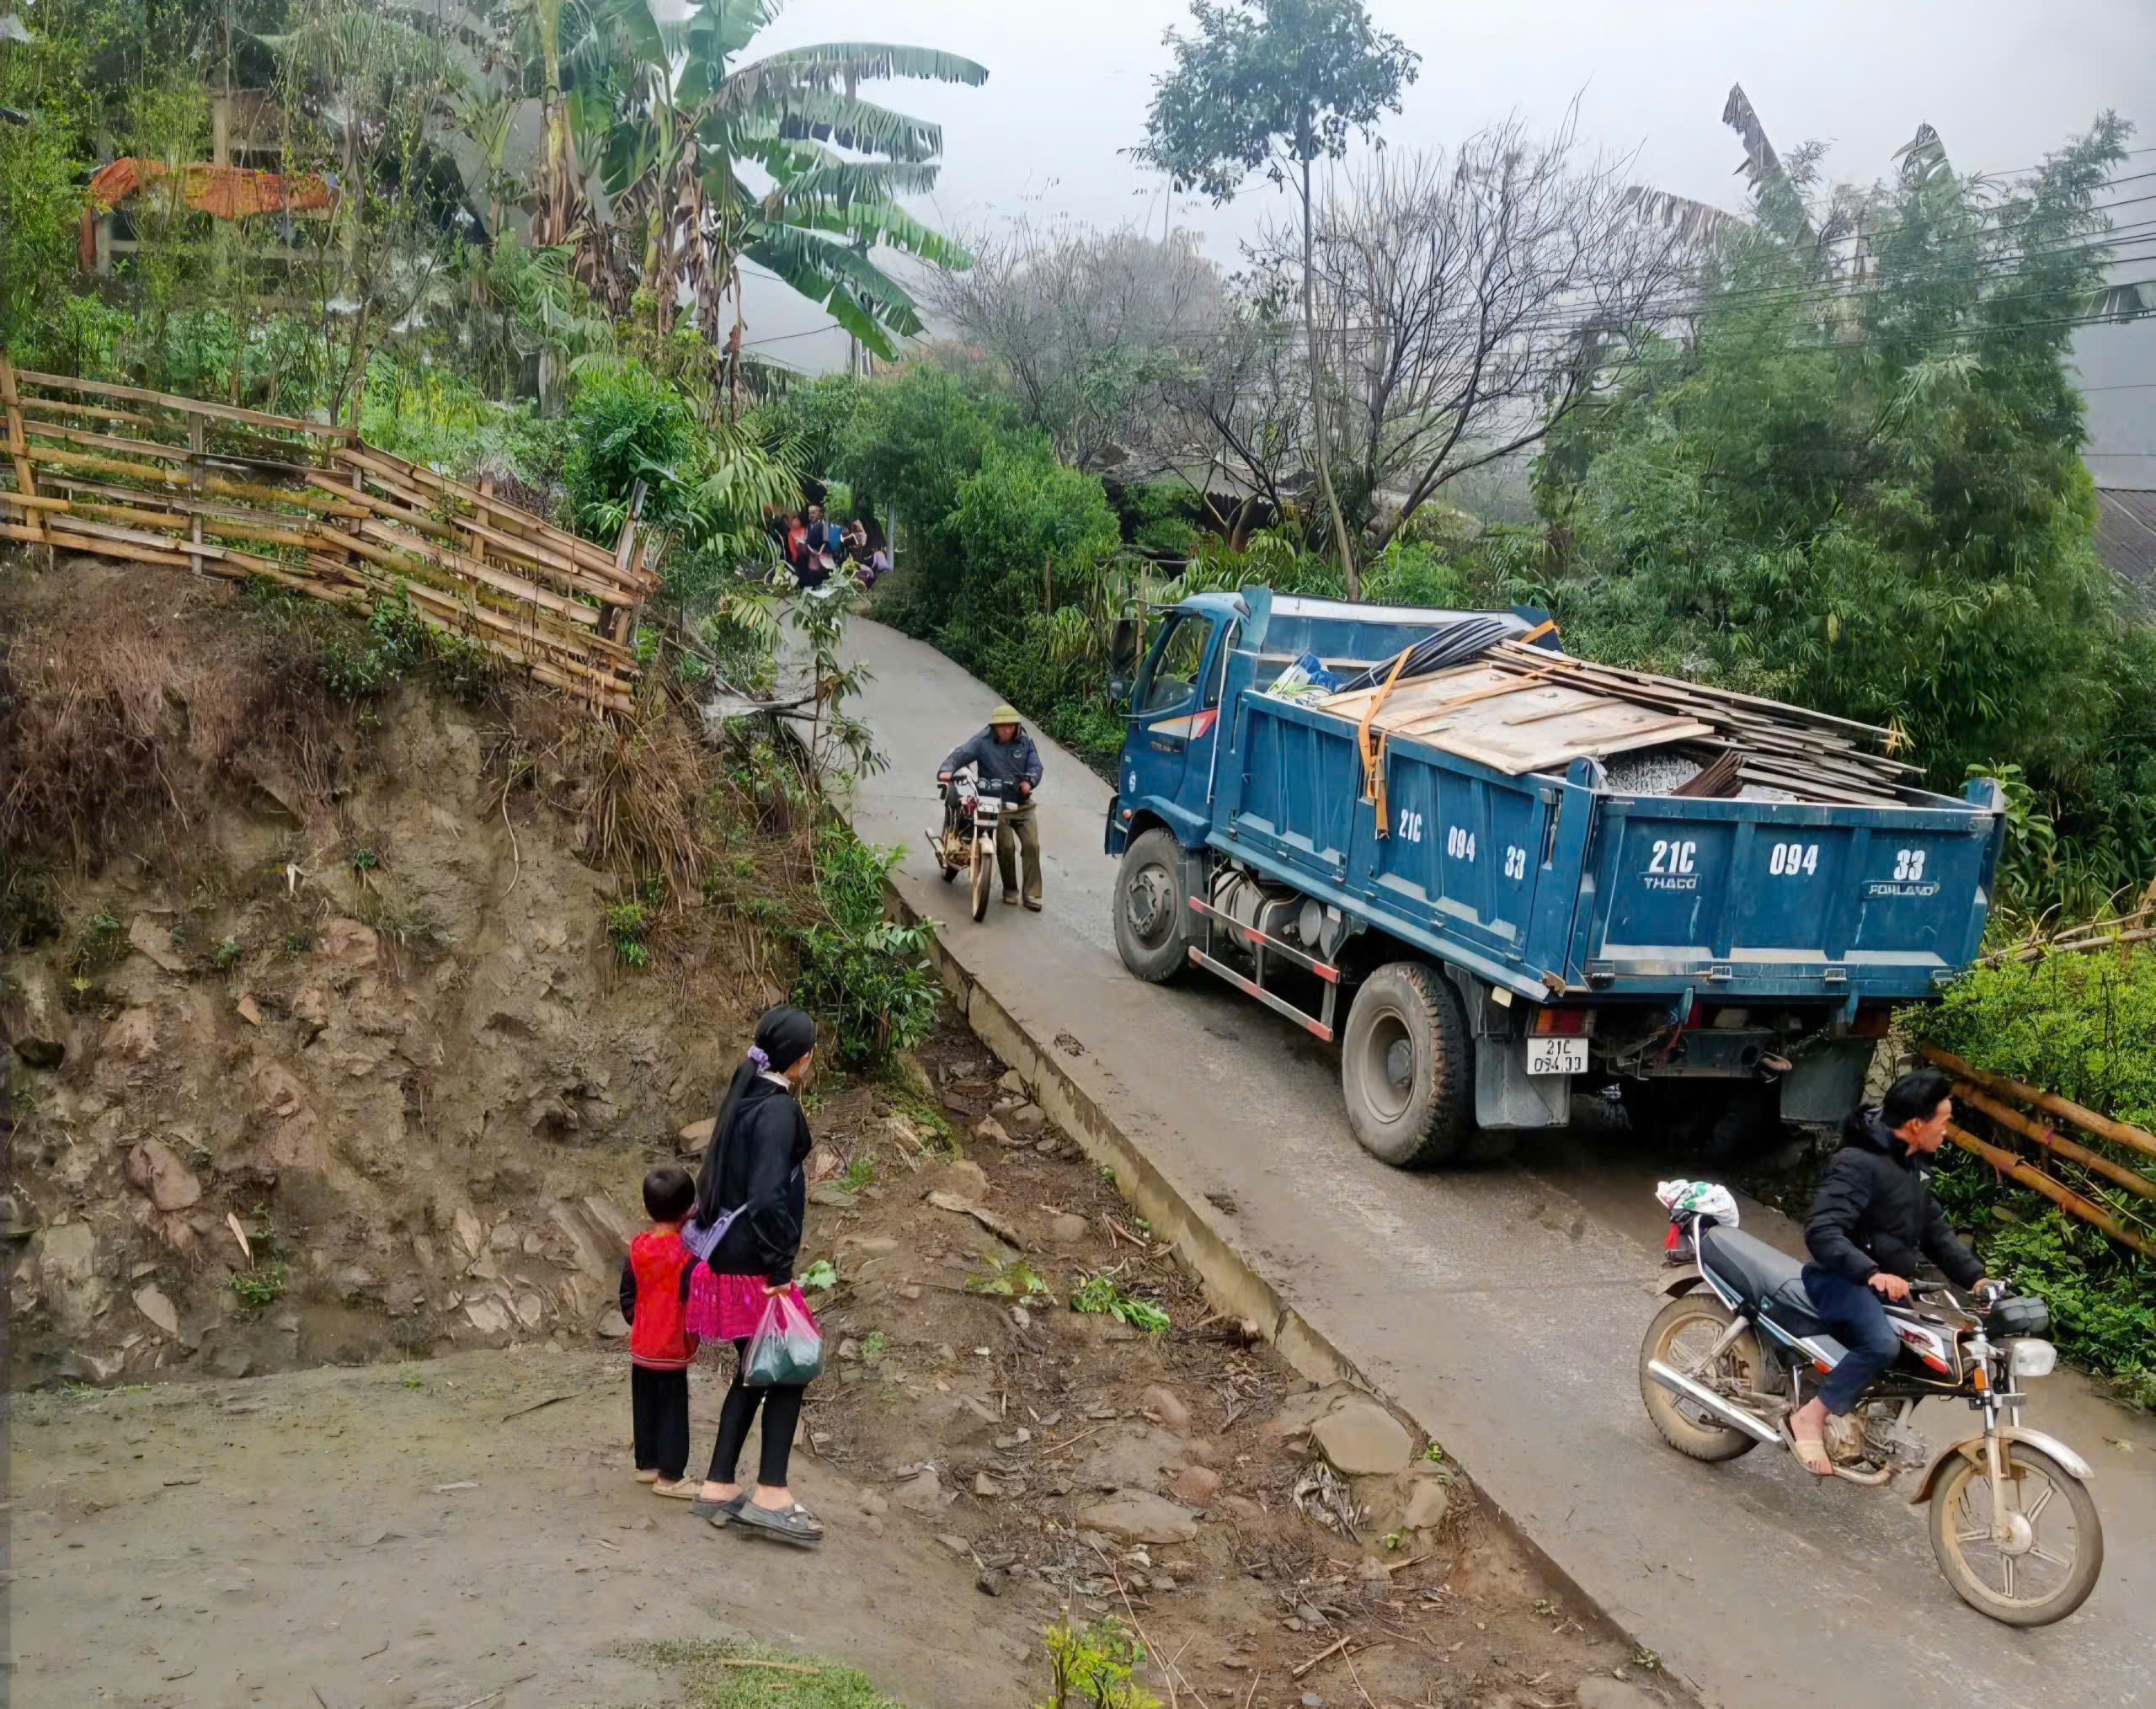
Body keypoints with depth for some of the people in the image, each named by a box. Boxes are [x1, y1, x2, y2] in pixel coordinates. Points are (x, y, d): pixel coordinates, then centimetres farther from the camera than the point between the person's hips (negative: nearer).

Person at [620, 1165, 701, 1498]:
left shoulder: (636, 1248, -1)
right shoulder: (685, 1252, -17)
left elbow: (627, 1296, 6)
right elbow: (693, 1301, -15)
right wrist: (694, 1334, -1)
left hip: (641, 1346, 6)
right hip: (672, 1348, -6)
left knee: (645, 1407, 17)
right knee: (673, 1410, 2)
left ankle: (647, 1464, 27)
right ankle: (670, 1476, 5)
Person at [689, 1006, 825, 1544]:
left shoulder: (744, 1099, 11)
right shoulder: (778, 1108, -18)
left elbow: (713, 1181, 17)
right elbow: (767, 1196, -26)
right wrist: (780, 1268, -20)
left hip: (729, 1259, 9)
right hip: (756, 1266, -9)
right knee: (789, 1369, 1)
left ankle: (719, 1488, 21)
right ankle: (771, 1496, 3)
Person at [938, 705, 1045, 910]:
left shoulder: (1025, 743, 8)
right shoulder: (982, 742, -2)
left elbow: (1035, 766, 1)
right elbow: (961, 754, -14)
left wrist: (1029, 781, -22)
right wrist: (947, 769, -34)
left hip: (1022, 803, 3)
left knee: (1032, 845, -8)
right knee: (1006, 846, -14)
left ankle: (1032, 894, 0)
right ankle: (1010, 889, 7)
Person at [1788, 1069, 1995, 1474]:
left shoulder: (1914, 1165, 11)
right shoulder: (1858, 1163, -21)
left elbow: (1936, 1232, 20)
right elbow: (1821, 1232, -31)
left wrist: (1975, 1277, 7)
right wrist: (1871, 1273, -43)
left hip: (1888, 1284, 10)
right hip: (1841, 1278, -10)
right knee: (1882, 1344, -34)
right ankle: (1811, 1417, -20)